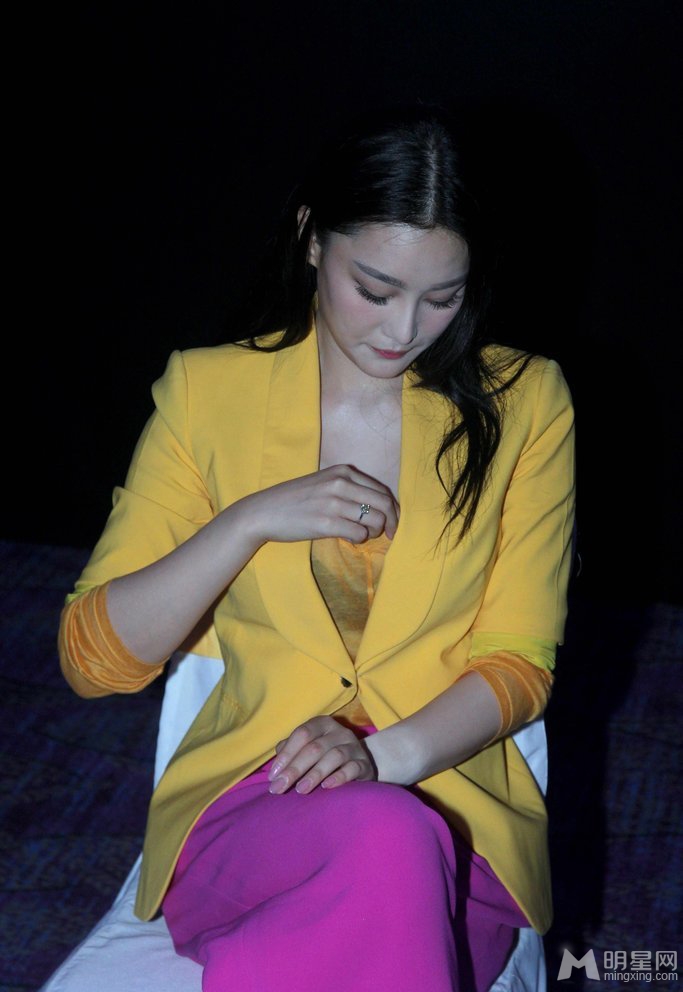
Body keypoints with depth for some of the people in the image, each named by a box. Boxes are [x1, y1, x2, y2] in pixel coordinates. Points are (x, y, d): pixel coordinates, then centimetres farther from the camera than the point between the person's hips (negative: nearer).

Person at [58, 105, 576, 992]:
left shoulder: (523, 403, 4)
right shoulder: (210, 391, 3)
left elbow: (519, 661, 3)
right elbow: (93, 659, 0)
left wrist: (388, 754, -16)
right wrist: (252, 521, -13)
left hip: (449, 792, 0)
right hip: (245, 798, 0)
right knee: (385, 845, -36)